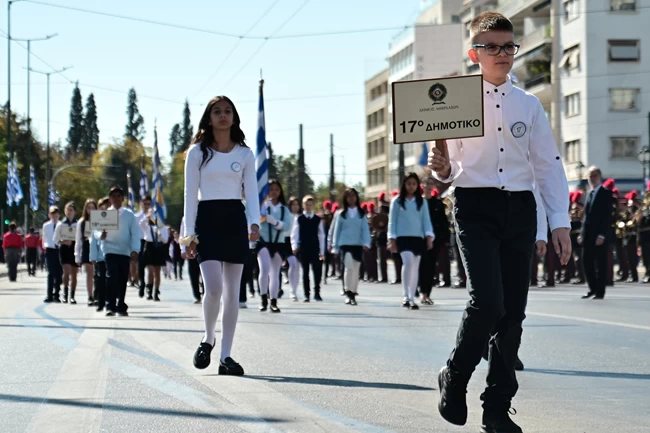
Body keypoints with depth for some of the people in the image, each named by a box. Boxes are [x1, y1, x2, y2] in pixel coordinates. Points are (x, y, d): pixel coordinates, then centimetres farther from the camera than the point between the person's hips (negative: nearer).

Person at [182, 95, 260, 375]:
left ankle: (225, 355, 6)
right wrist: (190, 233, -4)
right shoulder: (197, 152, 3)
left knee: (232, 292, 1)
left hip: (235, 220, 2)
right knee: (214, 287, -16)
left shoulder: (244, 153, 7)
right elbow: (191, 194, 2)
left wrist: (254, 222, -13)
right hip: (207, 219, -2)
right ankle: (208, 339, 11)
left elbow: (251, 192, 5)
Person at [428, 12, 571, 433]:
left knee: (513, 312, 3)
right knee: (488, 301, -20)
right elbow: (448, 166, 7)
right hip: (475, 208, -3)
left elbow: (549, 165, 9)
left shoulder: (529, 105, 10)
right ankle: (454, 379, 4)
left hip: (520, 209, 3)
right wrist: (442, 169, -18)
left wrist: (561, 222, 2)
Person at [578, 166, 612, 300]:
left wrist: (602, 234, -18)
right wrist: (582, 233, 11)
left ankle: (600, 292, -1)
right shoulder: (589, 193, 18)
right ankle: (593, 289, 14)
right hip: (588, 234, 7)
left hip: (599, 235, -7)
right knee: (586, 262, 5)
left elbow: (607, 215, -11)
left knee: (600, 263, -3)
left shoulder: (605, 193, -5)